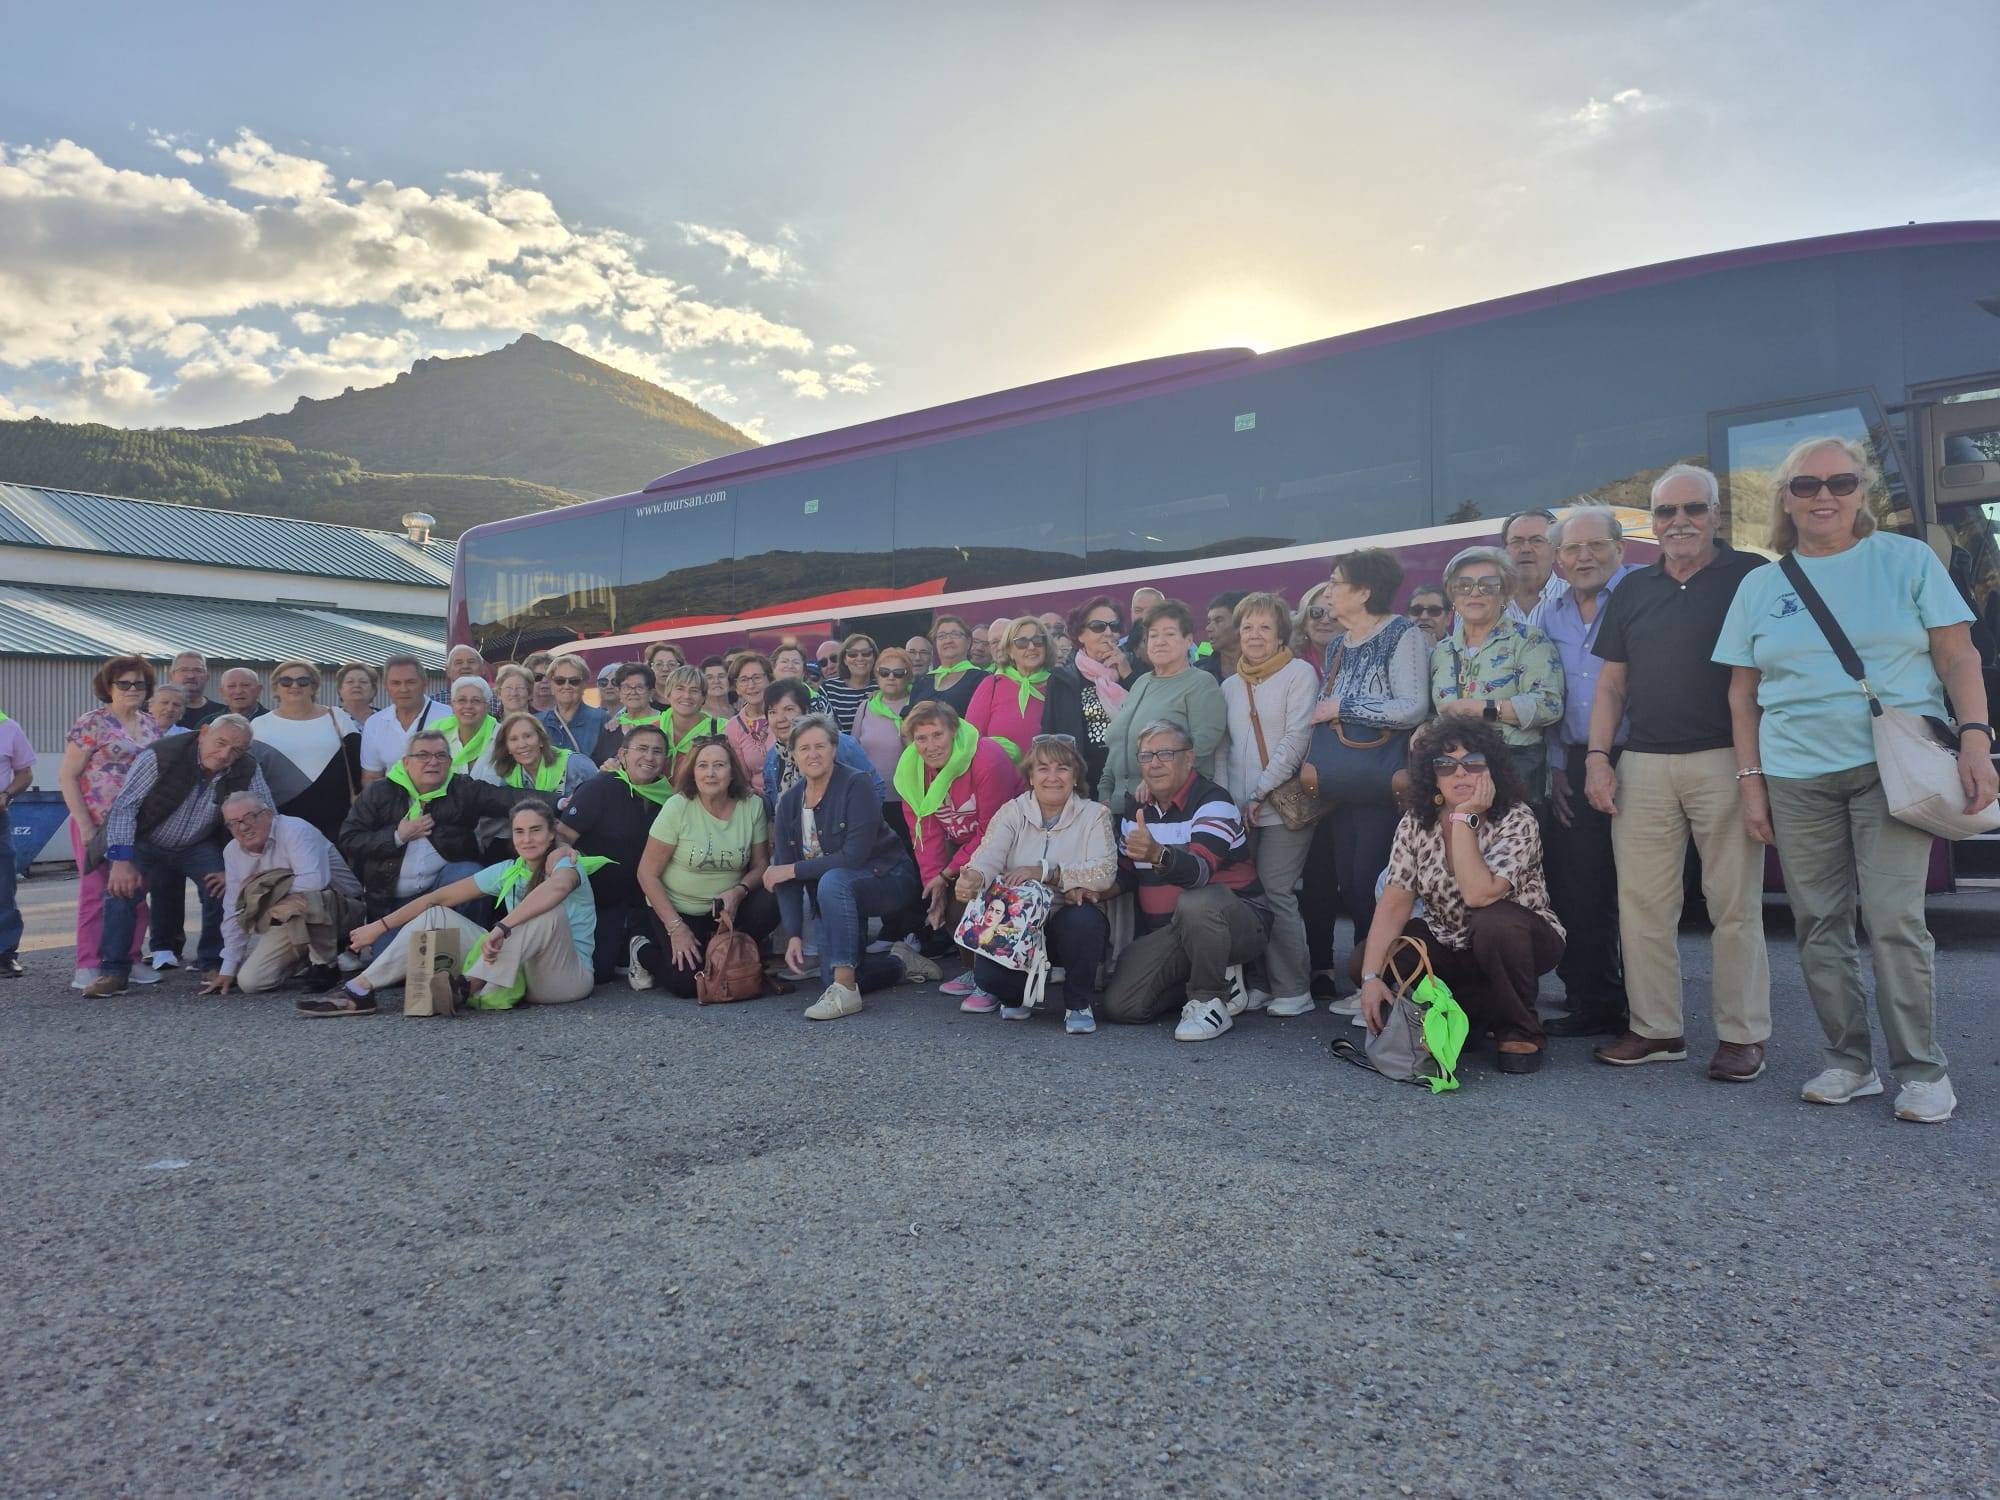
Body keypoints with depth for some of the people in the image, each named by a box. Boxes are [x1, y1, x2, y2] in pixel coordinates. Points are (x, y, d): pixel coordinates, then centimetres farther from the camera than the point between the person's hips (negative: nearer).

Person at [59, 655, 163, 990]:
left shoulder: (151, 725, 11)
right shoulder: (91, 724, -5)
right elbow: (66, 777, -6)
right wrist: (85, 825, -12)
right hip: (99, 825, -5)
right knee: (95, 892, -1)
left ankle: (128, 960, 18)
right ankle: (87, 967, 7)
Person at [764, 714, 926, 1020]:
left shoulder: (857, 785, -18)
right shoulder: (789, 801, -2)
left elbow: (854, 857, -26)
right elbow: (783, 867, -6)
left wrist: (794, 869, -21)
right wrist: (794, 935, -14)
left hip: (886, 879, -6)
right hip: (835, 890, 7)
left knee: (833, 882, -37)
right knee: (832, 977, -3)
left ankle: (845, 990, -32)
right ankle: (895, 964, 26)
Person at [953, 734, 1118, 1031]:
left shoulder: (1094, 814, 2)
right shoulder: (1012, 812, 6)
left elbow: (1106, 871, -15)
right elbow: (988, 856, -13)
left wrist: (1044, 871, -25)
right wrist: (974, 878, -38)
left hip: (1071, 925, -1)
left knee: (1083, 919, -34)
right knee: (987, 973, -24)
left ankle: (1080, 1003, -6)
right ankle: (1019, 994, 15)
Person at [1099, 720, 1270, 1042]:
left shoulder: (1213, 802, -15)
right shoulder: (1134, 808, 7)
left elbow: (1200, 870, -33)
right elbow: (1125, 873, 17)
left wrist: (1158, 854, -53)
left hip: (1238, 922, -6)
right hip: (1165, 934, 7)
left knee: (1195, 903, -40)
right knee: (1119, 1006, -11)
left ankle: (1209, 1000, -16)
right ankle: (1219, 981, 10)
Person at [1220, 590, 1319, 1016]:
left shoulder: (1300, 674, -1)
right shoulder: (1230, 686, 17)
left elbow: (1297, 737, -9)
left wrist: (1260, 793, -11)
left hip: (1282, 807, -5)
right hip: (1239, 811, 5)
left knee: (1276, 895, -8)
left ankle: (1293, 990, 2)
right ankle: (1258, 983, 13)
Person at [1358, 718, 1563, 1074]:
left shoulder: (1516, 820, -20)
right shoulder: (1416, 824, -8)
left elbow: (1478, 894, -36)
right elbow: (1395, 902, -16)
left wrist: (1464, 819, -31)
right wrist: (1371, 977, -27)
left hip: (1518, 940, -4)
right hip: (1448, 945, 4)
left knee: (1495, 922, -38)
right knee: (1366, 958, -18)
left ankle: (1520, 1032, -10)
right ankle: (1471, 1016, 5)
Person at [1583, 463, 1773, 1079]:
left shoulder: (1751, 577, 4)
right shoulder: (1633, 590, 15)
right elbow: (1611, 683, 15)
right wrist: (1598, 757, 4)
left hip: (1725, 761, -4)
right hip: (1642, 766, 4)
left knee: (1735, 905, 0)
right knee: (1642, 901, 3)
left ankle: (1742, 1035, 10)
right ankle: (1656, 1029, 12)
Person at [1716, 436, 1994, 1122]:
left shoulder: (1906, 559, 6)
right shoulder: (1761, 585, 10)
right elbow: (1743, 693, 10)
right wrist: (1751, 782, 4)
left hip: (1892, 768, -2)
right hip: (1796, 778, 3)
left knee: (1895, 921, -8)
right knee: (1819, 926, 5)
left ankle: (1921, 1070, 6)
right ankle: (1848, 1061, 17)